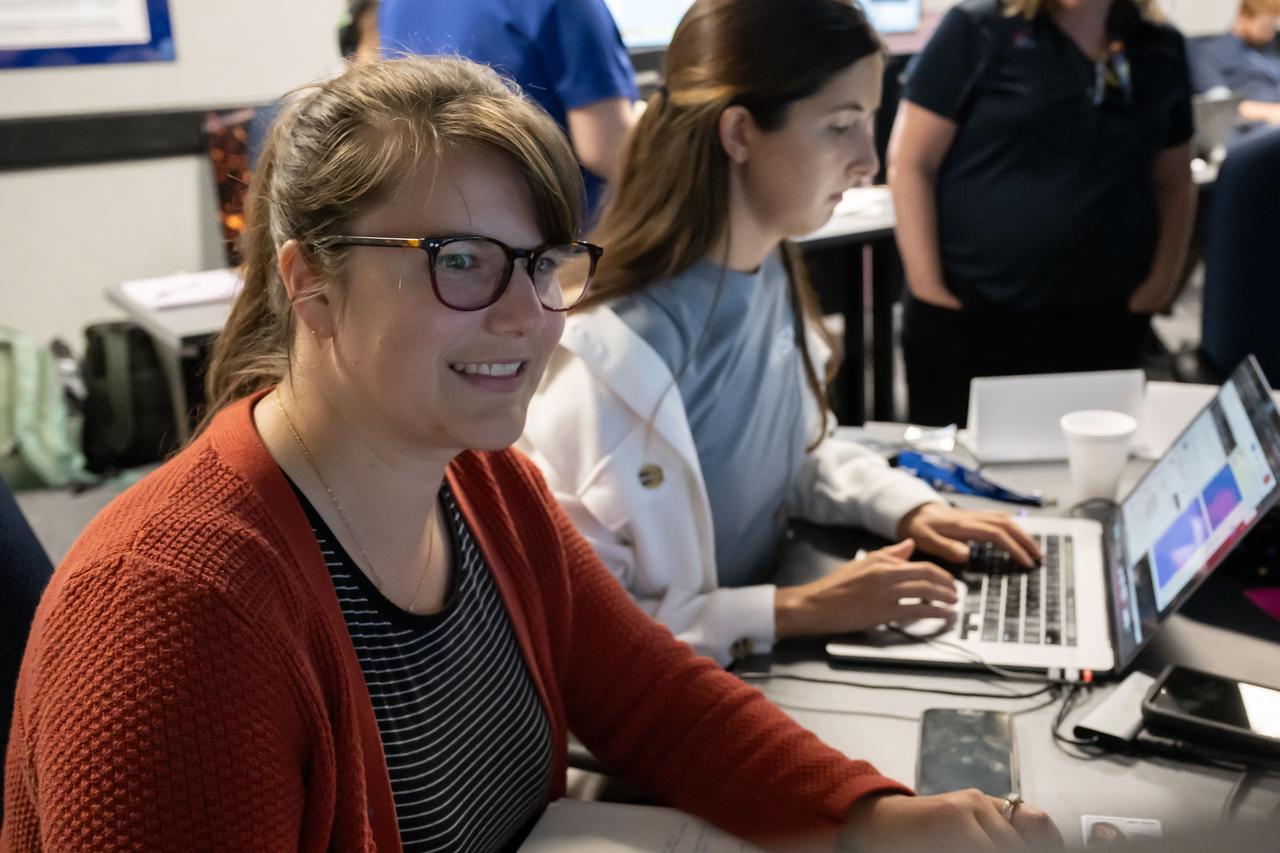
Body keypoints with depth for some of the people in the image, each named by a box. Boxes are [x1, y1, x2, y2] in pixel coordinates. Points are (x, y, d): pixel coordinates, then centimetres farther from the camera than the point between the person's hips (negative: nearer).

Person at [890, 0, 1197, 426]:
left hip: (1103, 325, 4)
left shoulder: (1162, 50, 10)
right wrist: (928, 287, -11)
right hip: (966, 320, -3)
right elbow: (910, 163, -6)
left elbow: (1173, 181, 18)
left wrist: (1161, 279, 5)